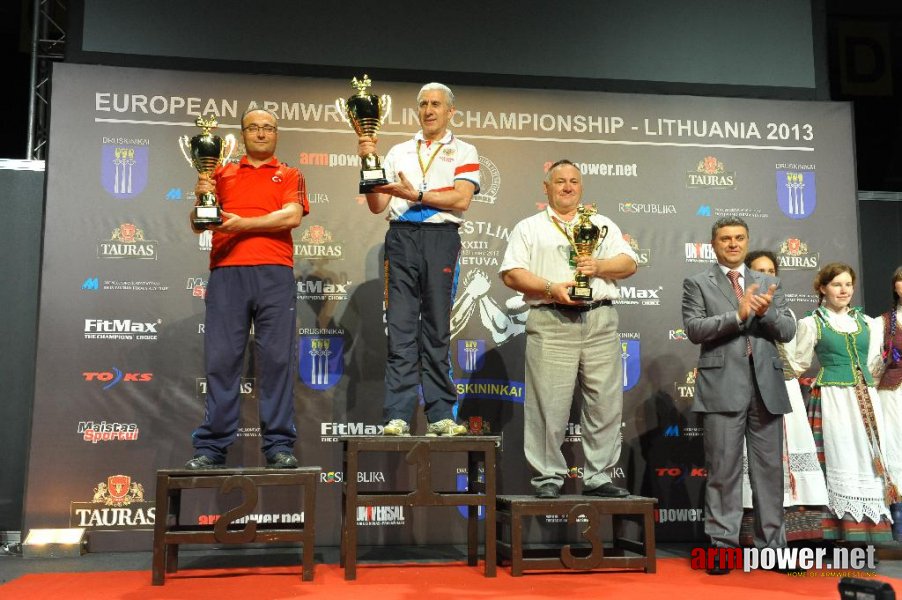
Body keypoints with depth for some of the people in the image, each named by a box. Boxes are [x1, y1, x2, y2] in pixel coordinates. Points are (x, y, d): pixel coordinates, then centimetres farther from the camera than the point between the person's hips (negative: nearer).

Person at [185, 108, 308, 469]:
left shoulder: (289, 176, 16)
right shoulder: (223, 175, 21)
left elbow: (292, 216, -2)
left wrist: (244, 224, -9)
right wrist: (201, 199, -4)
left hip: (274, 273, -1)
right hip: (226, 273, 2)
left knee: (276, 358, -4)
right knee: (221, 359, -2)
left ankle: (279, 446, 0)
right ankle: (211, 447, 2)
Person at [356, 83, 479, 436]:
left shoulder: (463, 152, 13)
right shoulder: (398, 152, 20)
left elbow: (462, 198, -3)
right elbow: (377, 206, 14)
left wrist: (417, 195, -11)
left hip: (441, 237, -2)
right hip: (401, 236, 2)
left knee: (437, 328, 0)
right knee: (401, 327, -4)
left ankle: (440, 415, 3)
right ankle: (398, 416, -4)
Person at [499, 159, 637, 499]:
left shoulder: (603, 225, 22)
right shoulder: (529, 228, 12)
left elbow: (629, 264, 12)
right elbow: (511, 274, 2)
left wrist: (598, 267, -7)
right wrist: (552, 288, -12)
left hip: (600, 321, 3)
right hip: (552, 321, -3)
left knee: (605, 402, 2)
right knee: (550, 403, -5)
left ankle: (598, 477, 11)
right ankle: (548, 477, 5)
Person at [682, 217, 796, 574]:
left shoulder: (768, 284, 17)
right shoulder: (697, 283, 6)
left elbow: (788, 331, 9)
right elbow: (694, 329, -7)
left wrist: (765, 312, -11)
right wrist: (738, 314, -16)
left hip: (766, 385, 4)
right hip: (723, 386, -3)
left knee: (770, 469, 8)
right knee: (723, 470, -1)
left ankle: (772, 544, 17)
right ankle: (722, 546, 6)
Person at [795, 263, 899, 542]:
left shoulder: (868, 323, 13)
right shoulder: (811, 323, 1)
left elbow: (873, 363, 18)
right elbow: (800, 366, 5)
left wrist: (864, 382, 10)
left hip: (867, 400, 4)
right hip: (832, 401, -4)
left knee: (871, 461, 3)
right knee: (841, 462, -5)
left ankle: (874, 531, 10)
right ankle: (848, 533, -1)